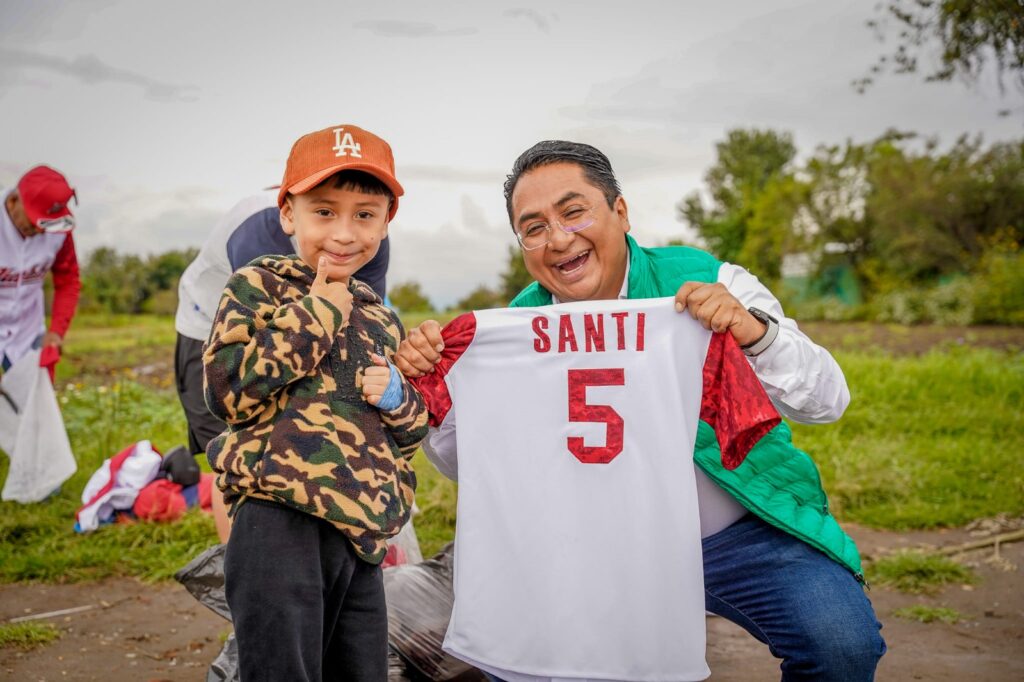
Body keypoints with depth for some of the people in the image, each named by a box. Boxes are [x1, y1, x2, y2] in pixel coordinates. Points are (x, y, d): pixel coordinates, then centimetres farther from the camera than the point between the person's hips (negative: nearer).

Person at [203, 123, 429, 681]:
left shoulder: (382, 320, 19)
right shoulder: (258, 286, 2)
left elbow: (410, 434, 24)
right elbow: (229, 390, -11)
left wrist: (397, 395, 1)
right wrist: (315, 314, -9)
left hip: (361, 531, 6)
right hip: (281, 517, -6)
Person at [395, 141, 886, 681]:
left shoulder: (703, 281, -11)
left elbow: (826, 401, -14)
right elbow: (468, 462, 2)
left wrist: (757, 334, -34)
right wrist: (430, 381, -17)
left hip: (743, 535, -2)